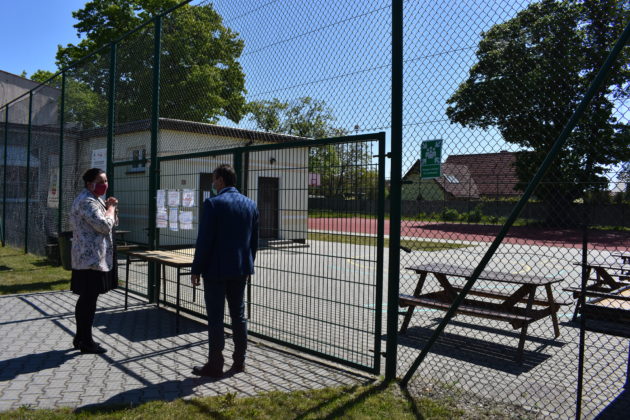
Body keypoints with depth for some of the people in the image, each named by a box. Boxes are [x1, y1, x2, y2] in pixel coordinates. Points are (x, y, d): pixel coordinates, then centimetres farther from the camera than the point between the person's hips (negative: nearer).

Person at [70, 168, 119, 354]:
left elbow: (112, 224, 22)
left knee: (85, 299, 16)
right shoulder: (87, 201, -16)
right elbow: (105, 226, -25)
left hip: (88, 258, 11)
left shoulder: (94, 199, 18)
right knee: (89, 300, -3)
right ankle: (86, 343, 6)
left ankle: (80, 338, 27)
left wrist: (109, 208, 5)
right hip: (91, 258, -11)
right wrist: (111, 208, -9)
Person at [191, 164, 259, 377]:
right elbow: (254, 240, 10)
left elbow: (204, 240, -15)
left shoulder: (213, 203, -14)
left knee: (215, 318, 3)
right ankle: (239, 361, 21)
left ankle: (215, 365, 11)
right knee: (239, 315, 13)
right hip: (241, 269, 6)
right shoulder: (250, 204, 5)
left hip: (216, 270, -6)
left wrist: (196, 269, -7)